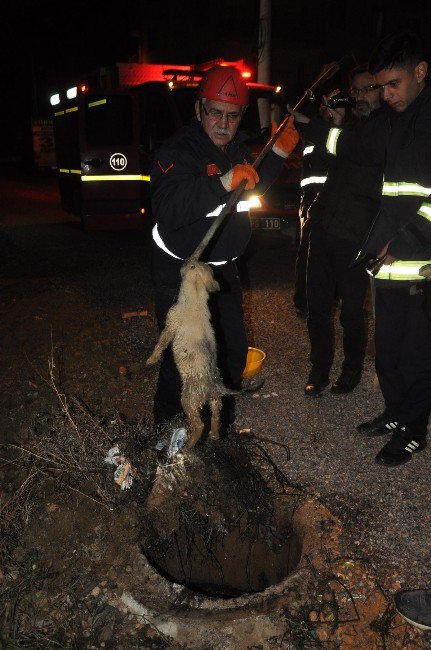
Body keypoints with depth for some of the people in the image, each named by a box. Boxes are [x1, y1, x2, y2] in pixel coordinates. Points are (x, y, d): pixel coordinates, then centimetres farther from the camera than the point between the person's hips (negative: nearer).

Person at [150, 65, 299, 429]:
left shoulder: (238, 147, 5)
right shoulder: (178, 152, -20)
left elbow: (254, 188, 24)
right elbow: (168, 209, -37)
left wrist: (278, 154, 11)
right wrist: (222, 183, -46)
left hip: (223, 269, 8)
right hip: (180, 272, -7)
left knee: (233, 352, 15)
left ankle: (221, 426, 36)